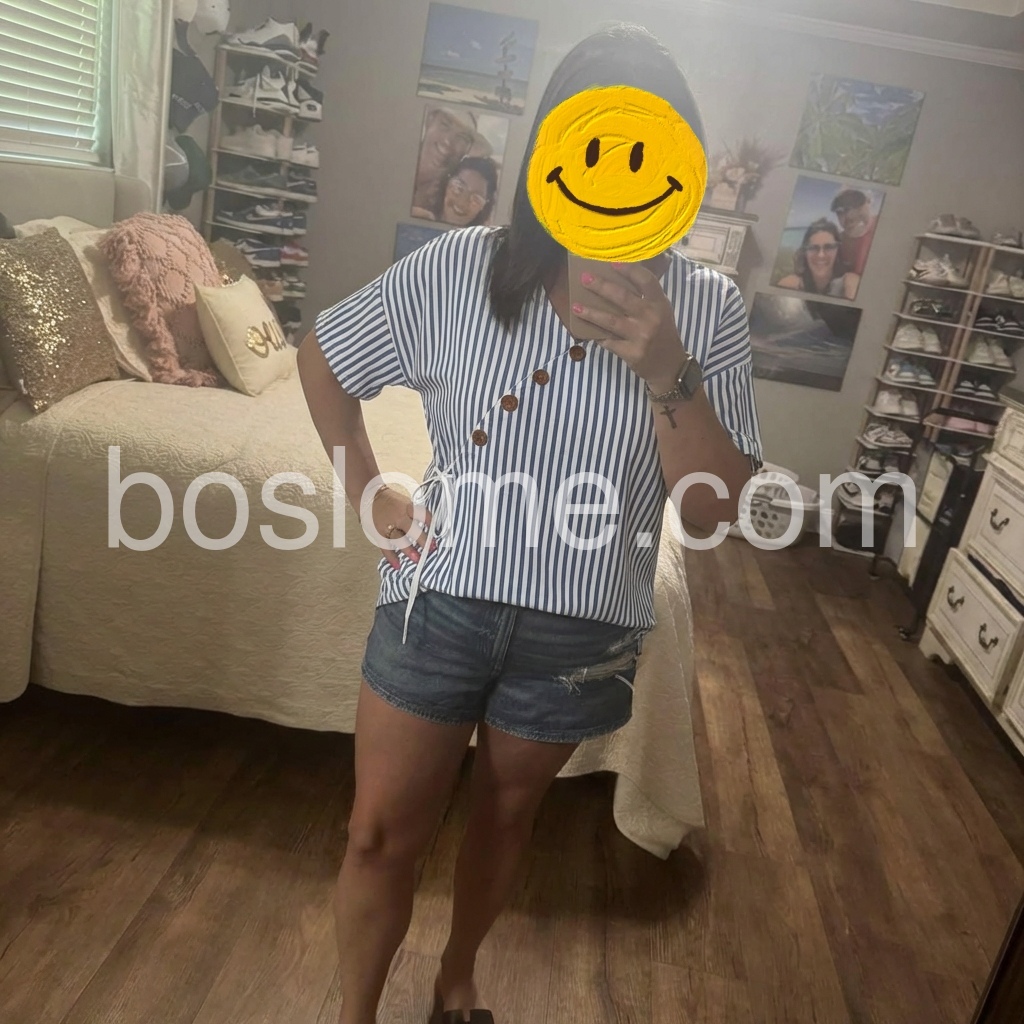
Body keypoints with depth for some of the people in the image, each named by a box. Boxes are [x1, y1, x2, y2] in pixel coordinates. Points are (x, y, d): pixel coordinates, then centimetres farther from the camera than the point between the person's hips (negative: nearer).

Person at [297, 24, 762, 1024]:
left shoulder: (707, 309, -9)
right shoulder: (457, 268, -10)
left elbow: (716, 509, -13)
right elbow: (322, 356, 5)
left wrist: (666, 369, -27)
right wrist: (370, 493, -3)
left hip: (581, 633, 1)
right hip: (440, 599, 0)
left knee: (503, 820, 23)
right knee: (381, 834, 11)